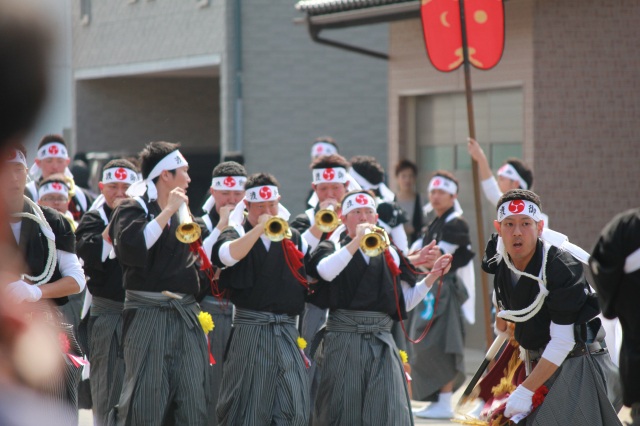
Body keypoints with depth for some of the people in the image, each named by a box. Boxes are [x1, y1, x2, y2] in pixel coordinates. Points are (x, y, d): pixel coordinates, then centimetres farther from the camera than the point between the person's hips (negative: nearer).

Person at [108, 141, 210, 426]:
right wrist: (167, 213, -19)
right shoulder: (133, 208, -4)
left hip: (187, 315, 7)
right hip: (149, 315, -7)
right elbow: (131, 247, -25)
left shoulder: (182, 212, 20)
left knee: (193, 403, 3)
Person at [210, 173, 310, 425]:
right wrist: (260, 228, -23)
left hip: (287, 329, 3)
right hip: (250, 329, -3)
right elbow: (228, 255, -21)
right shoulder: (237, 234, 3)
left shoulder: (293, 237, 16)